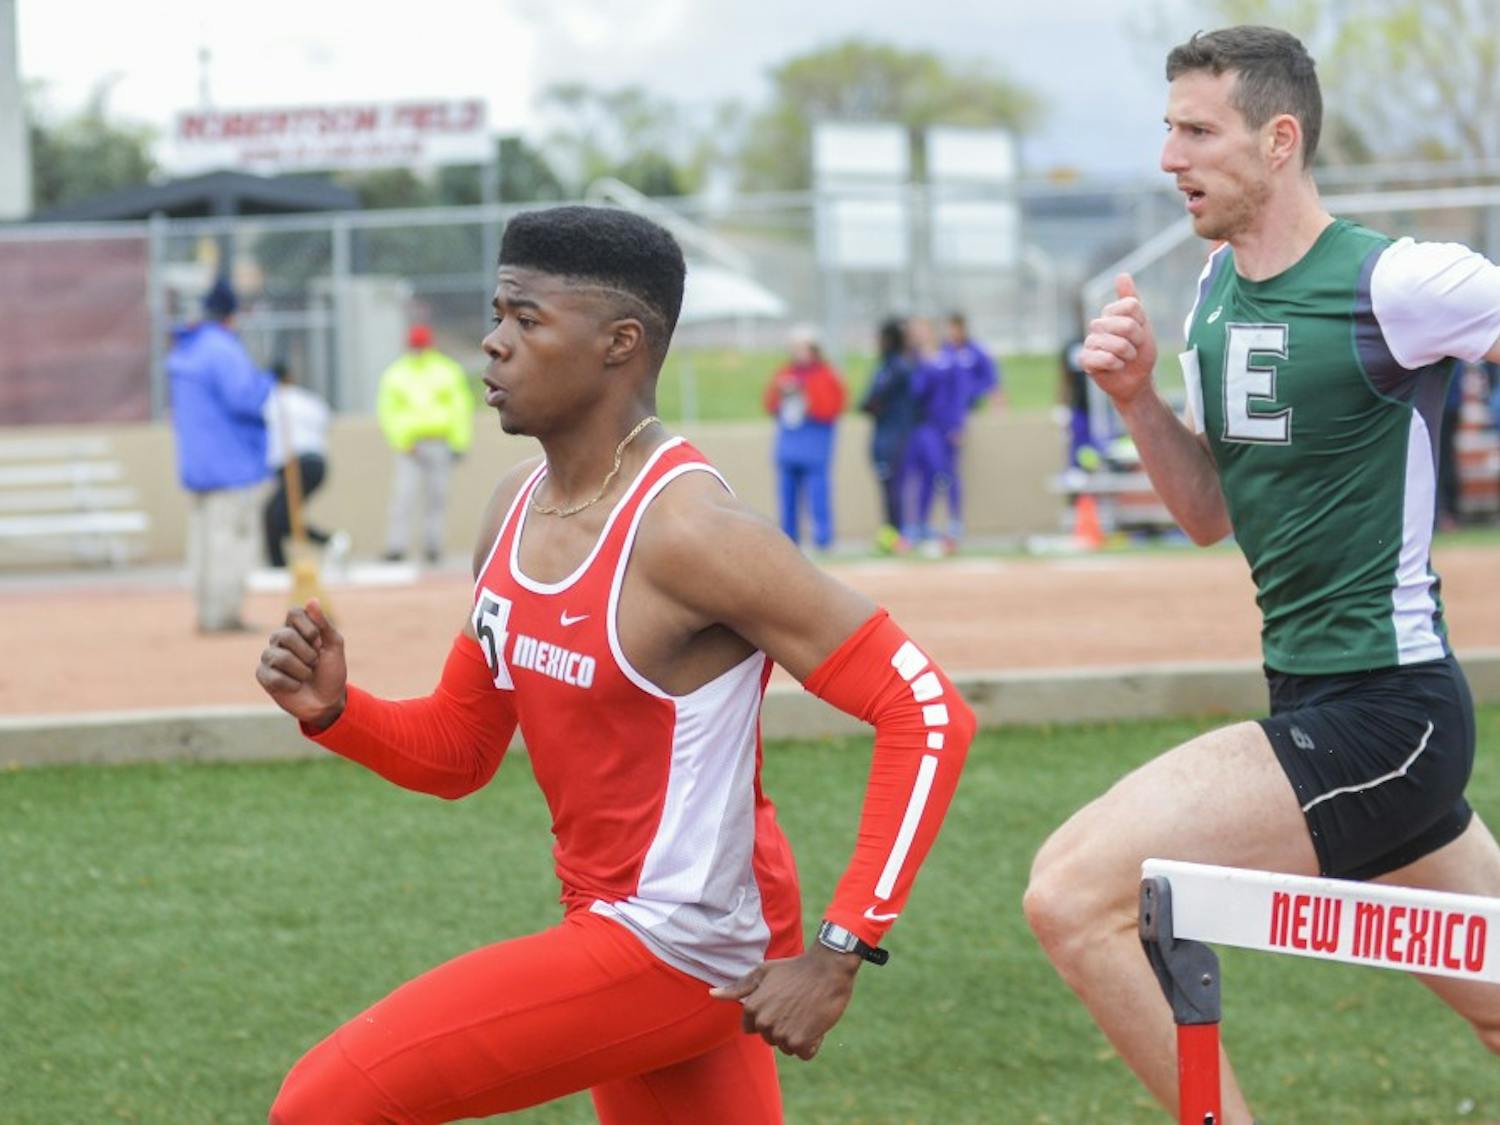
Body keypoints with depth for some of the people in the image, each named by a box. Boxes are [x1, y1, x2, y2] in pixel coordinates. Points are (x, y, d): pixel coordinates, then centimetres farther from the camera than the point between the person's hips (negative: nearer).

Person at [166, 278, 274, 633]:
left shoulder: (181, 349, 12)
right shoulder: (222, 348, -17)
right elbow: (244, 399, -23)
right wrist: (265, 380, -4)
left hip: (194, 462, 9)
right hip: (231, 463, -9)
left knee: (203, 535, 13)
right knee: (230, 537, -7)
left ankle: (205, 613, 15)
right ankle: (222, 614, -9)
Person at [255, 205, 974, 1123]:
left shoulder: (687, 530, -21)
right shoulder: (517, 510, 6)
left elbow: (930, 714, -23)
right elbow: (457, 750, 16)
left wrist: (842, 953, -26)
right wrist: (333, 710, -5)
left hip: (673, 945, -9)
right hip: (612, 918, 9)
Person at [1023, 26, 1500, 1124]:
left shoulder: (1394, 284, -15)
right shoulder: (1217, 292, 10)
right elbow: (1212, 513, 18)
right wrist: (1137, 395, 3)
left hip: (1379, 713, -9)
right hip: (1317, 702, 9)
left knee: (1075, 890, -18)